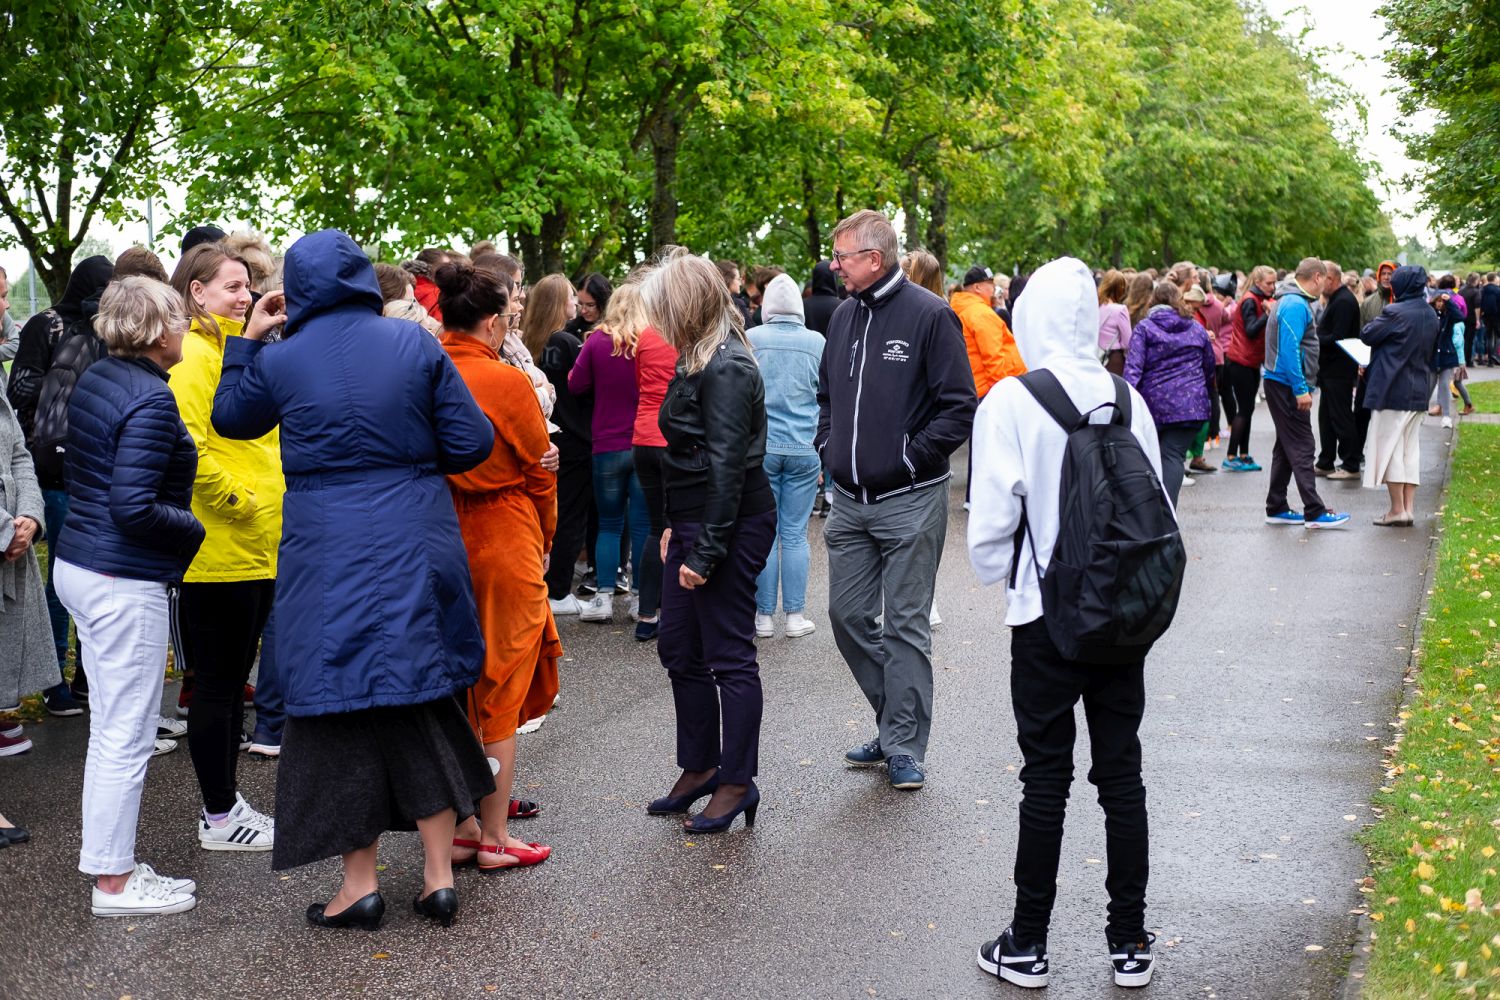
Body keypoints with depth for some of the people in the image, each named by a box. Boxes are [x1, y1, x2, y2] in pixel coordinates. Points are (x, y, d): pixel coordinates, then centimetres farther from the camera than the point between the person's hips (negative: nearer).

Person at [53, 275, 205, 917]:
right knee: (127, 735, 0)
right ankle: (114, 882, 8)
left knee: (110, 729, 16)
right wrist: (199, 528, -10)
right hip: (124, 582, -10)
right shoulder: (150, 399, -19)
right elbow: (134, 509, -24)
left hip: (78, 567, 10)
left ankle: (108, 864, 25)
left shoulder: (96, 379, 10)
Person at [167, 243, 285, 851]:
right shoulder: (193, 355, -13)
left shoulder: (238, 351, 17)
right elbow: (186, 446, -23)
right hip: (218, 550, -9)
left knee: (233, 679, 15)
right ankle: (219, 818, 10)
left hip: (258, 546, 9)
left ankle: (225, 801, 25)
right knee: (217, 682, 0)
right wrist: (234, 503, -18)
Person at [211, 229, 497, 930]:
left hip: (327, 555, -1)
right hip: (415, 548, 2)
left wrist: (244, 341, 22)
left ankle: (361, 884, 13)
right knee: (423, 700, 12)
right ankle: (439, 877, 16)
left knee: (341, 709, 9)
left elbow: (230, 418, 16)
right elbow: (472, 442, -3)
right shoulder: (414, 344, -3)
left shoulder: (279, 360, -3)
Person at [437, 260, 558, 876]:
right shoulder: (505, 382, -14)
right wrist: (544, 538, 12)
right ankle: (494, 838, 11)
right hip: (504, 542, -5)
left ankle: (460, 825, 22)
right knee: (500, 692, 5)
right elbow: (539, 470, -5)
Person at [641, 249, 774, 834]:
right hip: (695, 523, 10)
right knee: (679, 649, 15)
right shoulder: (700, 361, 14)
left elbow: (727, 466, -21)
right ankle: (699, 767, 27)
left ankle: (738, 782, 10)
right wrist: (676, 525, 15)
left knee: (729, 656, -1)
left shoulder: (727, 369, -18)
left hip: (732, 526, -10)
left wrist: (705, 550, -21)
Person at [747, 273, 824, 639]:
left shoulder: (750, 339, -3)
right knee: (795, 534, 6)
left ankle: (763, 616, 9)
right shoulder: (817, 342, 2)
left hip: (760, 448, -1)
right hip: (805, 450, 1)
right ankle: (795, 617, 9)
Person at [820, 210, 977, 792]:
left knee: (905, 625, 0)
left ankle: (905, 748, 9)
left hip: (908, 502, -7)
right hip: (849, 501, 7)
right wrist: (829, 446, 12)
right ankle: (896, 720, 26)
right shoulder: (845, 316, 11)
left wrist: (910, 456, -14)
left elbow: (959, 408, -12)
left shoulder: (929, 316, -10)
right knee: (848, 616, 10)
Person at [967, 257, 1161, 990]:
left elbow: (993, 516, -13)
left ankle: (1028, 944, 15)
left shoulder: (1011, 400, -13)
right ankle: (1129, 942, 20)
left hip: (1046, 619, -3)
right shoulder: (1127, 399, -1)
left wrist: (998, 573, 6)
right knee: (1122, 774, 11)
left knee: (1046, 778, 6)